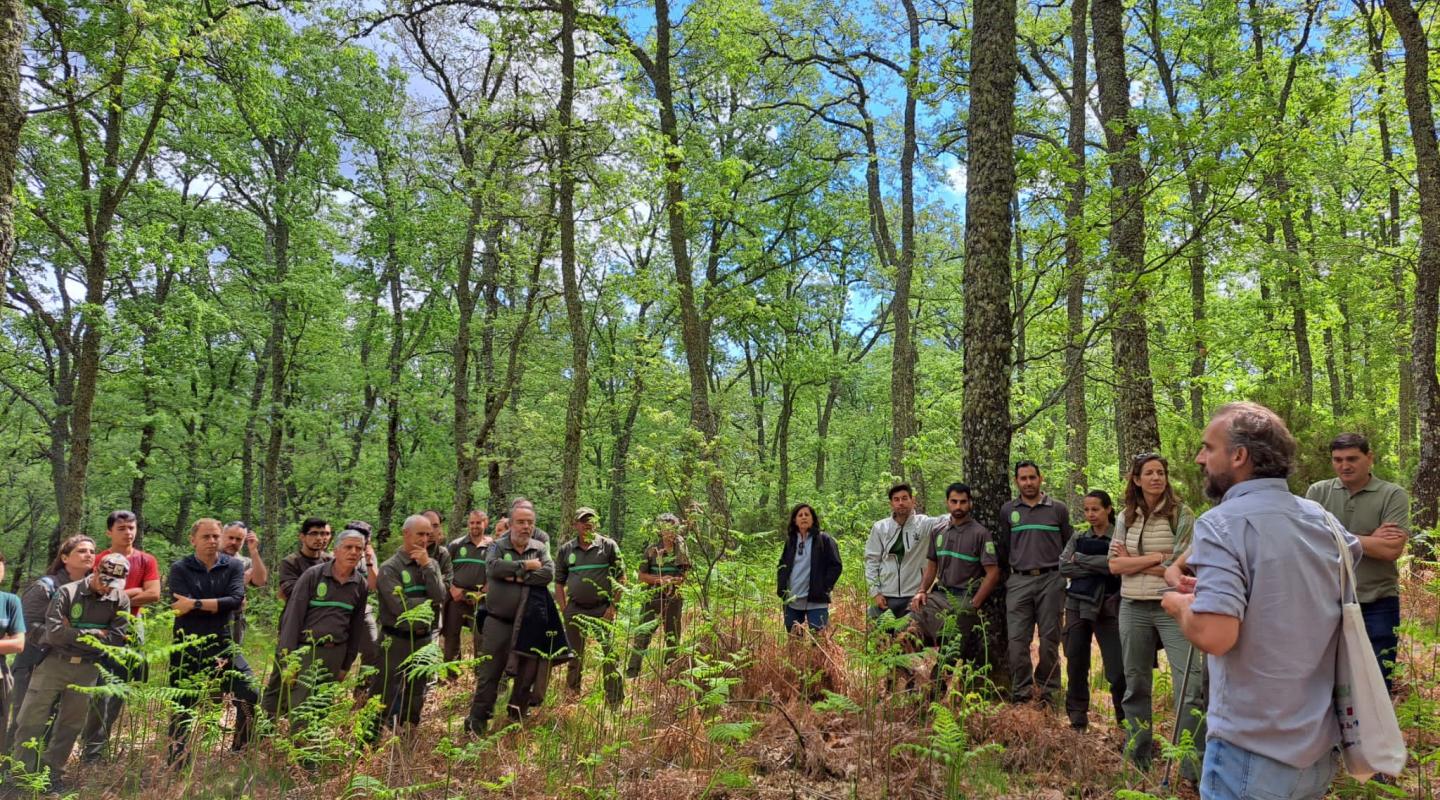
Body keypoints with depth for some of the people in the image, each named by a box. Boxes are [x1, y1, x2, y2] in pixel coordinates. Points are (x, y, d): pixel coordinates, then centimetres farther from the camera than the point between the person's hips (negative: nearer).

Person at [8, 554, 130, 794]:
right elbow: (53, 633, -18)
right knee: (31, 722, 1)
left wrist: (73, 634, -12)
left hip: (87, 670, 2)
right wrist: (94, 634, -15)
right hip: (54, 663, -2)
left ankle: (53, 774, 22)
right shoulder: (68, 592, -9)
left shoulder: (121, 600, -3)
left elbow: (117, 640, -11)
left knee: (70, 726, 10)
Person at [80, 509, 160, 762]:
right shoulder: (97, 560, 5)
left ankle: (96, 743, 20)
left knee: (119, 692, 7)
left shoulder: (146, 561, 6)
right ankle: (91, 752, -1)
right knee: (101, 692, -7)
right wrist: (130, 593, -12)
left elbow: (153, 594, -5)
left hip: (131, 629, 2)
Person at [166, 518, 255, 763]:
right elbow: (179, 608, -17)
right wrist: (220, 605, -16)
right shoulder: (180, 569, -3)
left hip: (224, 646, 2)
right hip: (188, 648, -1)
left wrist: (196, 604, -20)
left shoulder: (233, 566, 1)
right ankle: (176, 765, 21)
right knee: (182, 708, 6)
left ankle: (242, 755, 15)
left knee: (251, 698, -3)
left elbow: (236, 600, -15)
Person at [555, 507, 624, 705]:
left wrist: (613, 606, -8)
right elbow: (559, 582, 10)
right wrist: (564, 611, 2)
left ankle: (616, 701, 3)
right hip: (575, 609, 3)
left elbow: (621, 578, -1)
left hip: (603, 609, -2)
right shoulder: (565, 550, 5)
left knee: (609, 655, -4)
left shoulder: (608, 546, -2)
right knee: (574, 656, 13)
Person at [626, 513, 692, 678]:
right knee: (642, 635, -7)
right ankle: (632, 671, -3)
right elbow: (642, 576, 1)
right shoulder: (652, 550, 0)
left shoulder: (682, 550, 5)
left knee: (673, 638, 10)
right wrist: (659, 579, -13)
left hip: (674, 600, 2)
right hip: (653, 598, -2)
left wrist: (677, 580, -12)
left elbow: (687, 574, 9)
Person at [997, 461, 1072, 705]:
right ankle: (1020, 692, 5)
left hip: (1051, 580, -1)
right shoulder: (1007, 511, 10)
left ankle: (1048, 692, 13)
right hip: (1019, 581, 1)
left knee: (1049, 639, 3)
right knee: (1017, 639, -3)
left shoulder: (1058, 509, 7)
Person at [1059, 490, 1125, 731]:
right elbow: (1063, 567, -1)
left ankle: (1125, 719, 13)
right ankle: (1077, 718, 16)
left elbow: (1116, 564, -17)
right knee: (1076, 664, 5)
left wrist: (1080, 559, -9)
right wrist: (1098, 567, -11)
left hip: (1108, 607, -3)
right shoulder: (1078, 538, 12)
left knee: (1117, 668, -6)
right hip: (1078, 605, 3)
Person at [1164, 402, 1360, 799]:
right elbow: (1354, 552, 27)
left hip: (1254, 752, -7)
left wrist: (1180, 605, -6)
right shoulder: (1320, 516, 3)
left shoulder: (1221, 523, -19)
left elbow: (1214, 635, -30)